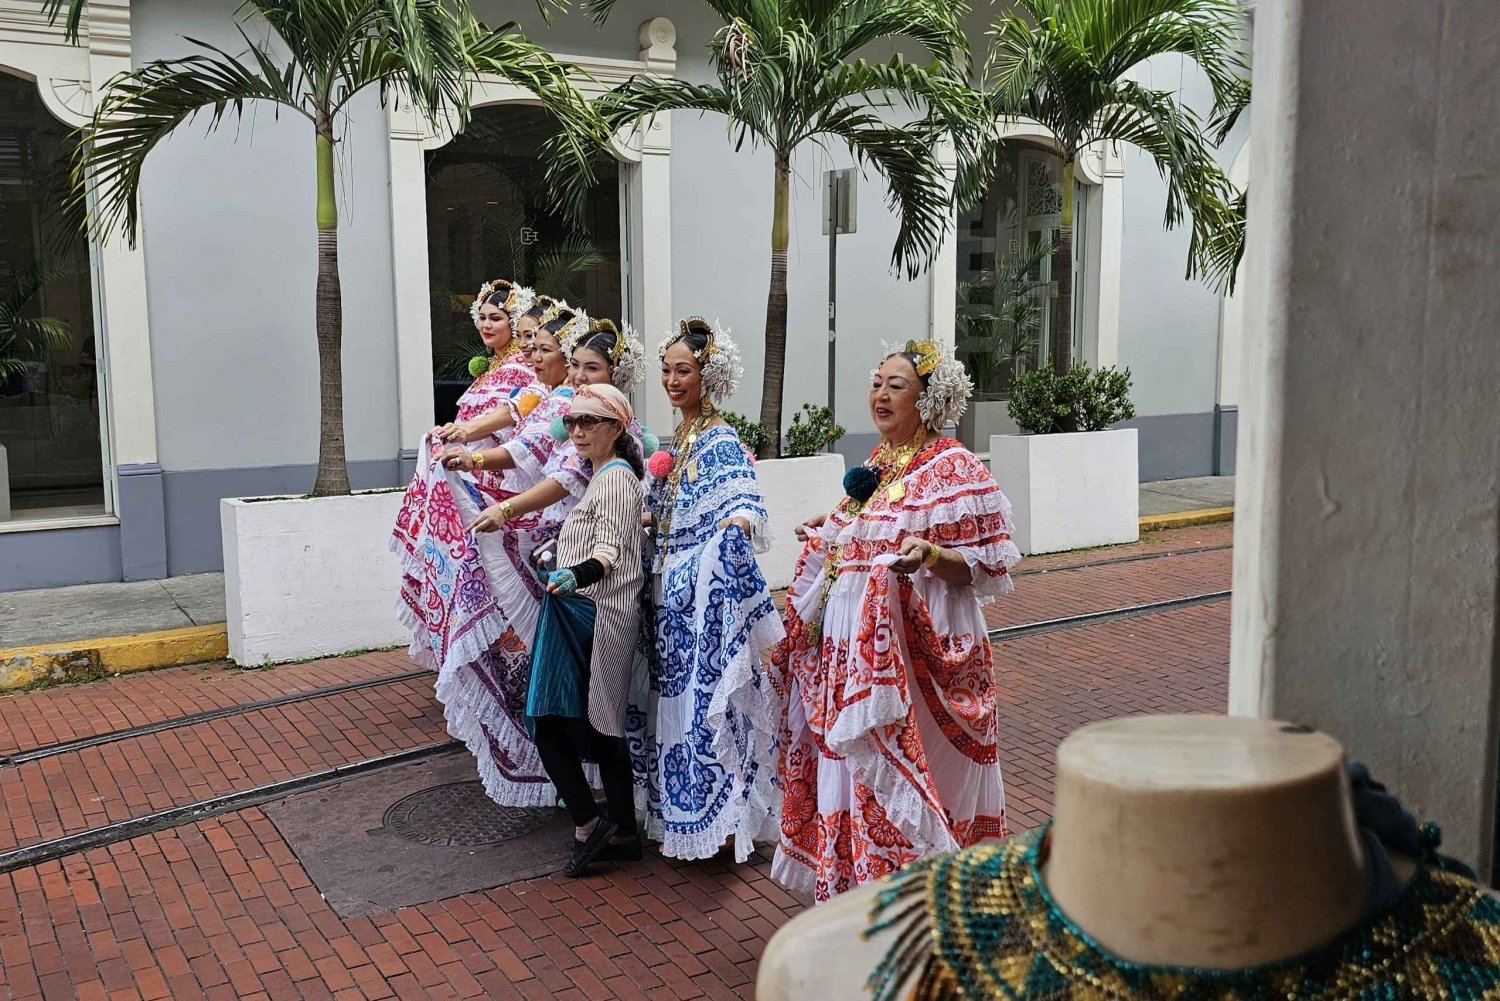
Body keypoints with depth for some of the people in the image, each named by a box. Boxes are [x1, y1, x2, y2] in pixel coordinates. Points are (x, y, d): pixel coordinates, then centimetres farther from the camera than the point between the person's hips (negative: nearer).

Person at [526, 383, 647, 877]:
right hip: (597, 616, 10)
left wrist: (575, 576, -40)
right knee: (603, 724, 13)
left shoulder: (615, 476, -12)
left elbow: (608, 551, -22)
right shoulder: (604, 475, 18)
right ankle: (622, 833, 20)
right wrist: (558, 554, 41)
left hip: (590, 615, -10)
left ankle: (588, 823, -1)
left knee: (549, 721, -9)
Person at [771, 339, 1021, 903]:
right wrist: (831, 534, 18)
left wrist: (930, 555, -29)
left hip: (914, 645, -8)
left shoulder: (954, 470, -11)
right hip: (855, 642, 8)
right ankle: (859, 881, 29)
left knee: (902, 764, -3)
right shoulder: (877, 464, 13)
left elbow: (988, 565, -14)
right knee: (854, 760, 14)